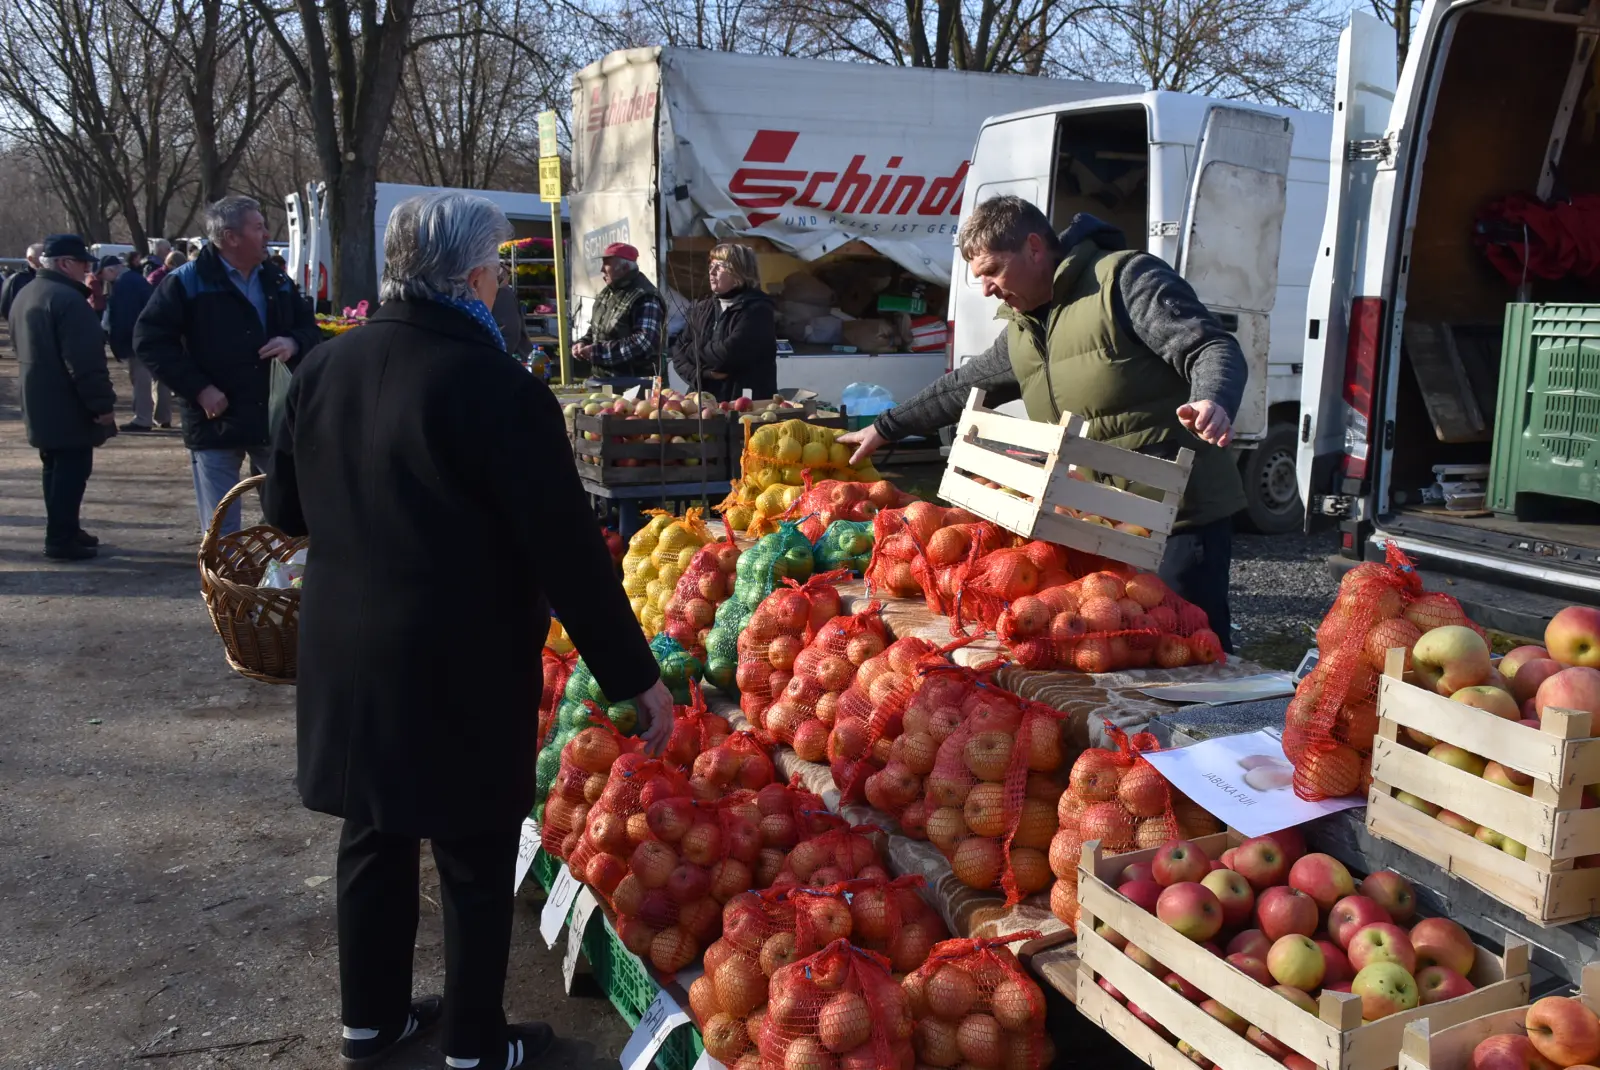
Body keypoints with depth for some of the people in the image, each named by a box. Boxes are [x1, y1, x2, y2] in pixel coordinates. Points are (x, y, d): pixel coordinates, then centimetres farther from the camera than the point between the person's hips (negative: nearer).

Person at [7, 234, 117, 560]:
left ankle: (63, 531, 26)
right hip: (69, 406, -10)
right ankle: (61, 540, -2)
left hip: (40, 404, 10)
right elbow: (84, 360, -25)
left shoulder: (25, 295, 14)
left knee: (57, 469, 18)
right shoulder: (67, 299, -20)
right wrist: (102, 403, -21)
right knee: (71, 471, -4)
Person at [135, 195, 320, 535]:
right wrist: (198, 388, -16)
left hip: (273, 420, 5)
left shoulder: (277, 281, 9)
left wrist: (294, 343, -8)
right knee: (221, 532, 4)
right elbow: (149, 339, -9)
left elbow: (311, 329, 17)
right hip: (216, 423, -5)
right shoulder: (188, 281, -8)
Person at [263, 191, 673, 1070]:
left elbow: (284, 509, 12)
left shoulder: (324, 368, 0)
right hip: (461, 667, -6)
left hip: (345, 655, 6)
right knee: (475, 857, 11)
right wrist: (637, 675, -12)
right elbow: (567, 548, -20)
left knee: (373, 835, 21)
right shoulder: (494, 386, -20)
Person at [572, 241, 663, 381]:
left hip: (632, 385, -9)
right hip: (603, 380, 9)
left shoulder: (645, 297, -19)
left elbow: (644, 342, -30)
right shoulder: (608, 292, 13)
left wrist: (598, 351, -28)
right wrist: (584, 343, 3)